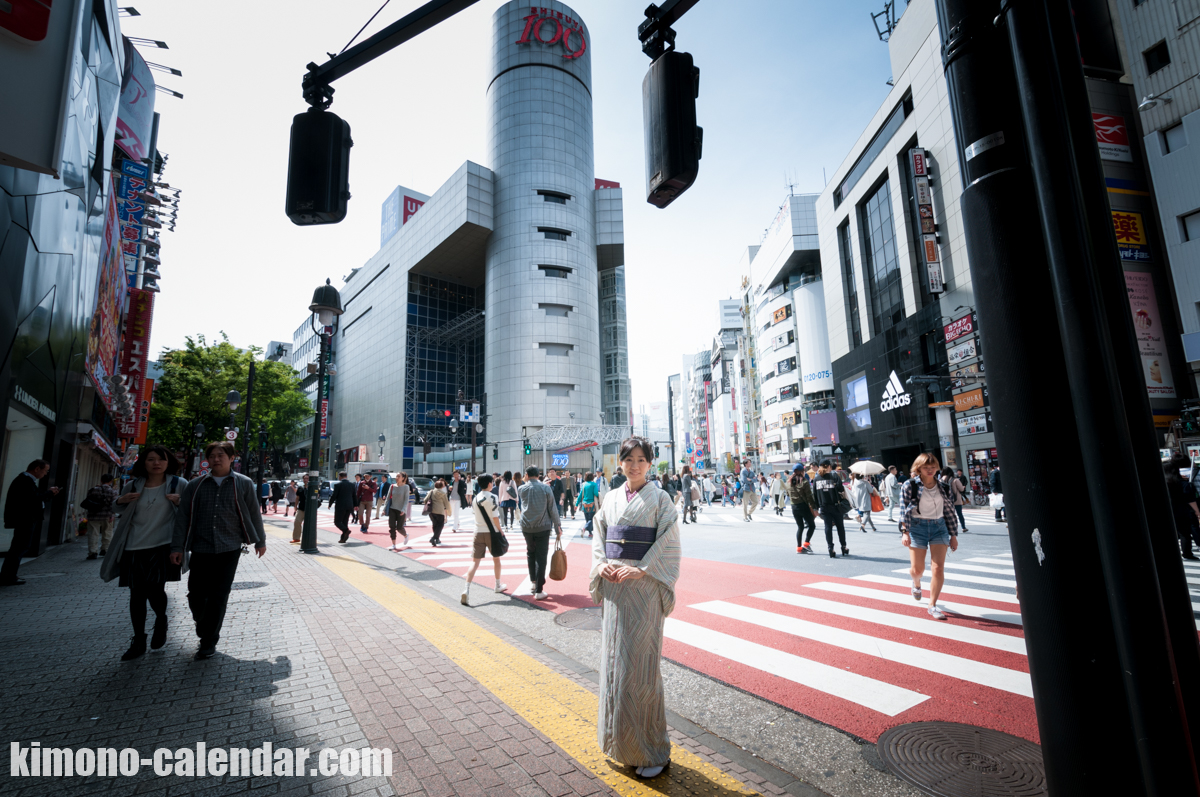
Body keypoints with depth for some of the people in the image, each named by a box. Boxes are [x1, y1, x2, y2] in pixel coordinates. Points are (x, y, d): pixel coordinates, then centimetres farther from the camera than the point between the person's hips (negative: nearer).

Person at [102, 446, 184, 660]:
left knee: (155, 590, -12)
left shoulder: (178, 484, 0)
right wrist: (119, 501, 0)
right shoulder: (133, 486, 7)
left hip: (162, 546, -3)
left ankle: (161, 621, 22)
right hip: (134, 548, 3)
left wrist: (180, 501, -16)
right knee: (137, 595, 9)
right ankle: (138, 642, 24)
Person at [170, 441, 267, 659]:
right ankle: (204, 630, 33)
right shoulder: (195, 485, 5)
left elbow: (254, 514, 7)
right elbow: (183, 517, 6)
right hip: (200, 549, 2)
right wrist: (178, 547, 0)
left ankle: (208, 643, 15)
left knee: (218, 598, 1)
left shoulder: (243, 484, 1)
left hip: (229, 550, -2)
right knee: (196, 595, 5)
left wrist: (260, 541, 13)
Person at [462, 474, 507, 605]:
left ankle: (466, 590, -17)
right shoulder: (491, 497, -11)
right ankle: (498, 586, 31)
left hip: (478, 532, 4)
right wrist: (500, 531, -6)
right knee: (496, 558, 17)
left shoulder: (475, 498, 7)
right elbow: (495, 517, -14)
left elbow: (475, 512, 12)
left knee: (475, 562, -1)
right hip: (491, 532, -4)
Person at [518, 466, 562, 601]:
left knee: (531, 554, 22)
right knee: (541, 557, -1)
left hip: (526, 527, 3)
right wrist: (558, 528, 2)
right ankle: (538, 591, -2)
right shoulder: (545, 488, -6)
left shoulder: (522, 489, 2)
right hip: (542, 527, -3)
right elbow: (552, 509, -6)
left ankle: (533, 582, 30)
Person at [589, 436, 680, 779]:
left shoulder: (660, 499, -4)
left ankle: (652, 750, 17)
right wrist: (602, 565, -5)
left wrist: (640, 570, -17)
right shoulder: (611, 499, 9)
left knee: (639, 665, 0)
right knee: (614, 661, 13)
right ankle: (621, 741, 31)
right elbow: (599, 538, 12)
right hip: (613, 586, 5)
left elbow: (668, 545, -8)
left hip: (644, 586, -5)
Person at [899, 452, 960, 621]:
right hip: (917, 527, -3)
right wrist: (905, 532, -15)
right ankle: (916, 584, 37)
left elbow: (949, 512, 14)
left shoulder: (943, 487, 9)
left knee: (939, 568, -5)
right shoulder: (910, 485, -3)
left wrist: (953, 535, 11)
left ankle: (932, 606, 7)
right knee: (918, 569, -1)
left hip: (939, 527, 3)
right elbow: (904, 510, -7)